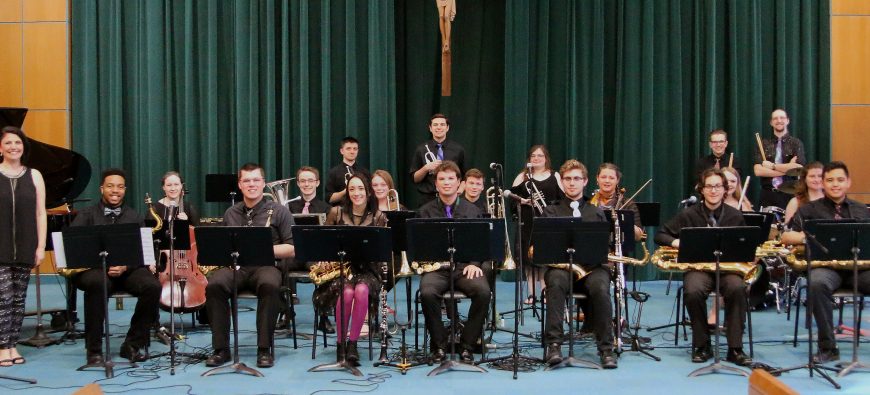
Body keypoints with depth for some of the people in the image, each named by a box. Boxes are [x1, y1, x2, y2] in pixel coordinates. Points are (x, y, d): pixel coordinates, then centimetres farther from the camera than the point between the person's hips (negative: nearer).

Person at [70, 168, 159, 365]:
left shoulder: (134, 217, 16)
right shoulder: (86, 215, 12)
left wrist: (125, 267, -17)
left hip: (128, 270, 2)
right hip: (94, 268, -2)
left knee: (152, 286, -28)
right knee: (97, 283, -38)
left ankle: (134, 344, -10)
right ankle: (94, 350, -25)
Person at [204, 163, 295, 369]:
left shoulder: (279, 211, 8)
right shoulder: (230, 214, 19)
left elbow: (292, 249, 2)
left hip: (265, 266, -2)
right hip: (235, 266, 3)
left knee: (269, 285, -38)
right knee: (214, 285, -31)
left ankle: (265, 349, -26)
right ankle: (221, 349, -19)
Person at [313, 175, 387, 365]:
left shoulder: (378, 217, 5)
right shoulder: (336, 212, 5)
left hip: (366, 268, 0)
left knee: (361, 291, -35)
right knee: (347, 292, -34)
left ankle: (353, 343, -20)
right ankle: (340, 343, -13)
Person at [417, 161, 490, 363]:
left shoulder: (472, 211, 16)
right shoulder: (425, 212, 14)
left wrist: (474, 264, -7)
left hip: (465, 267, 1)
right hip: (435, 267, -1)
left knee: (483, 291, -30)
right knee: (427, 293, -34)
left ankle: (467, 345, -13)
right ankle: (439, 345, -12)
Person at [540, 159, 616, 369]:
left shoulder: (597, 212, 22)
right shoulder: (551, 211, 18)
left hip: (592, 265, 1)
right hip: (561, 264, -1)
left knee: (600, 287, -33)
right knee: (556, 282, -36)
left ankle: (606, 348, -22)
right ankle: (554, 344, -33)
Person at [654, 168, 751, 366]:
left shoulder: (735, 216, 8)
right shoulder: (688, 214, 5)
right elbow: (660, 235, 8)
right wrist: (676, 242, -13)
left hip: (728, 267, 1)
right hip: (698, 266, -1)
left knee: (737, 288, -33)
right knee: (693, 291, -34)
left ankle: (735, 348, -21)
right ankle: (702, 345, -13)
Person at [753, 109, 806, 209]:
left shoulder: (796, 143, 5)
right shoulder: (764, 144, 9)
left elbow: (798, 169, -9)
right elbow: (758, 171, -4)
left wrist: (772, 166, -6)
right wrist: (787, 169, -9)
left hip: (789, 195, -1)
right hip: (768, 194, 1)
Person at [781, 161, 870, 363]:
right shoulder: (810, 210, 16)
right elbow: (785, 236, 6)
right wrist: (809, 236, -13)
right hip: (825, 265, -2)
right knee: (817, 283, -37)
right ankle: (827, 347, -25)